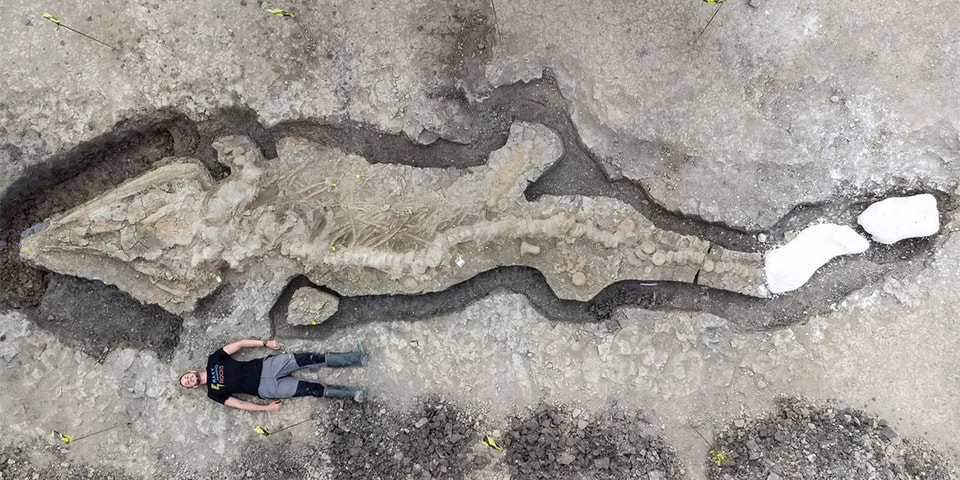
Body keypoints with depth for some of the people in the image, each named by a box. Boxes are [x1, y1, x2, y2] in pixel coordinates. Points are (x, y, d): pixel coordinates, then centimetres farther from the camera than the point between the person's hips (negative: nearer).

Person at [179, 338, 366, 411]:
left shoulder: (213, 360, 10)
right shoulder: (214, 393, 5)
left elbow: (239, 344, 5)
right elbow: (239, 404, 1)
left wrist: (265, 343, -4)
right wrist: (267, 407, -6)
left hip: (264, 366, 3)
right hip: (265, 388, -2)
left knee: (310, 359, -16)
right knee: (312, 389, -16)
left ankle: (354, 358, -14)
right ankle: (351, 393, -9)